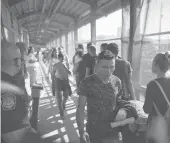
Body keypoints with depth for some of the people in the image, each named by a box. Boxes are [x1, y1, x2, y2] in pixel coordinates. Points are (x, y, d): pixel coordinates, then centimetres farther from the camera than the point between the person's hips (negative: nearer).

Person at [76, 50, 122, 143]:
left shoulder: (117, 82, -5)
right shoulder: (87, 83, -16)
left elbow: (118, 103, 8)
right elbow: (80, 108, -12)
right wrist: (81, 131, -19)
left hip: (113, 130, 3)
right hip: (95, 131, -2)